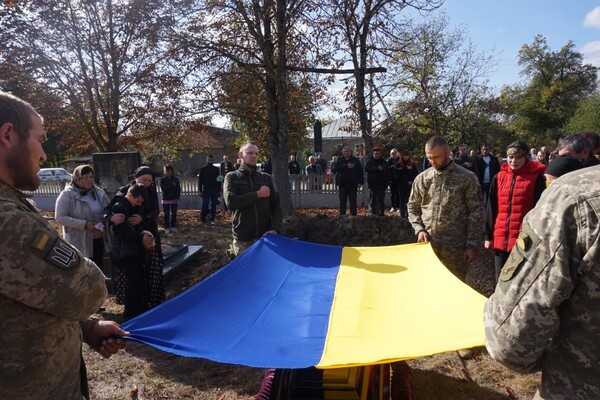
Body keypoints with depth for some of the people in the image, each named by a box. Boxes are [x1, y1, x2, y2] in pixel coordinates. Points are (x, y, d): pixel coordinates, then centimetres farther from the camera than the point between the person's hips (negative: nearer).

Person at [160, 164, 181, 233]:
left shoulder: (176, 179, 4)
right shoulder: (163, 180, 0)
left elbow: (178, 189, 1)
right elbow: (163, 189, -8)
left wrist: (177, 198, -10)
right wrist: (172, 186, -13)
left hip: (174, 200, 2)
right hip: (166, 200, -1)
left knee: (174, 214, 5)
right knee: (167, 214, 1)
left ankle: (173, 227, 14)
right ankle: (167, 227, 6)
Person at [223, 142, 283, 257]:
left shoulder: (266, 178, 9)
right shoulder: (232, 177, 3)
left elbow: (276, 205, 5)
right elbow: (231, 202, -15)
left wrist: (275, 229, -11)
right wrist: (258, 194, -13)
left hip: (266, 237, 2)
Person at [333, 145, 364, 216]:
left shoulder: (355, 160, 6)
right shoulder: (339, 160, 8)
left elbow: (360, 171, 5)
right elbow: (335, 168, -11)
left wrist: (360, 182, -5)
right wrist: (346, 166, -17)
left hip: (352, 185, -1)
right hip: (342, 185, 1)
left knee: (353, 202, 1)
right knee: (342, 202, 5)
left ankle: (353, 215, 7)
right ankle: (342, 216, 12)